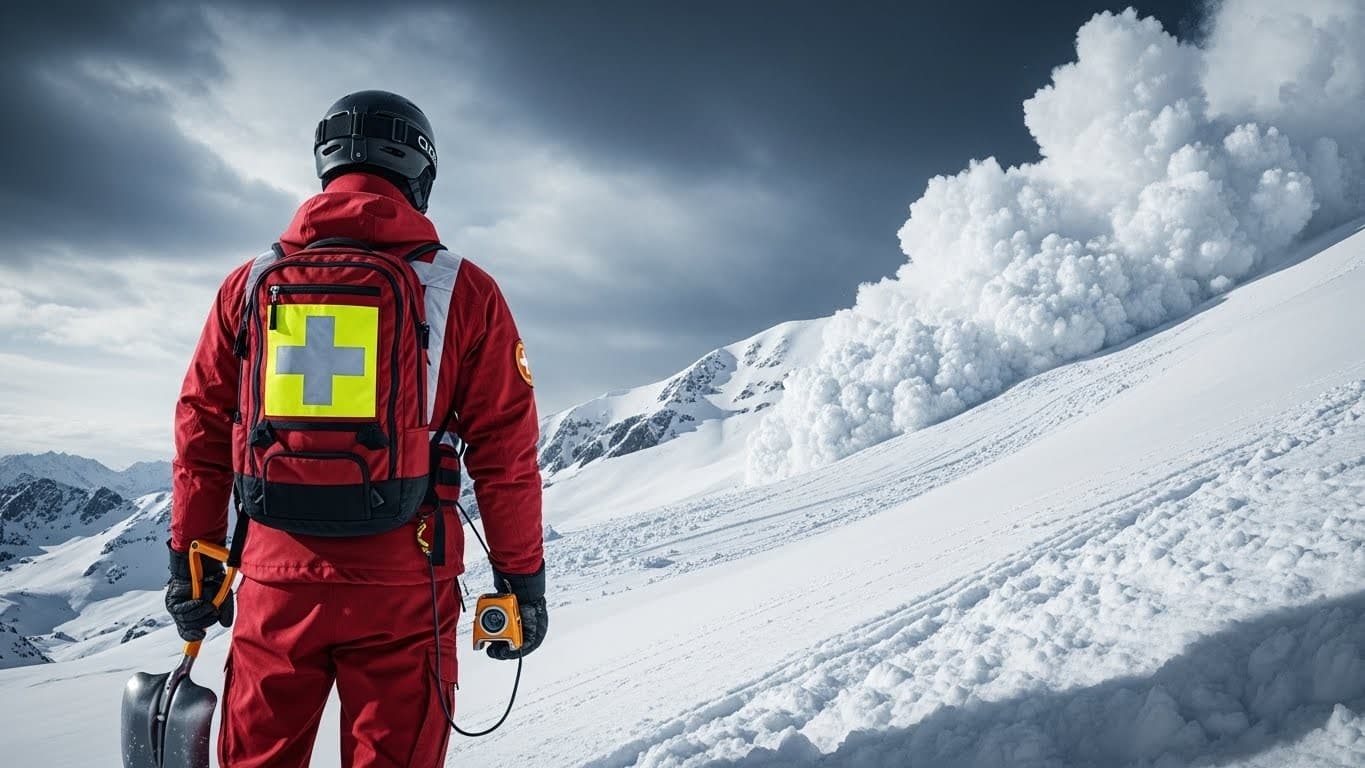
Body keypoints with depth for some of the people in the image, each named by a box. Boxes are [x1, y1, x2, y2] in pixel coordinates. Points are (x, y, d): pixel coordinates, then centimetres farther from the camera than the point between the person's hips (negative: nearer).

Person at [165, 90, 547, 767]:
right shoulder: (462, 291, -5)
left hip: (275, 584, 3)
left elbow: (201, 430, 9)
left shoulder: (250, 284, 4)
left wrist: (192, 562, 18)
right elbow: (506, 450, -5)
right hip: (402, 588, -2)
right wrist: (522, 579, 3)